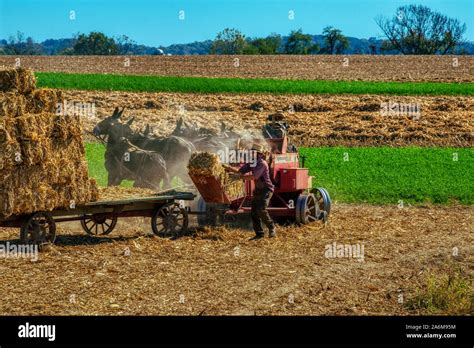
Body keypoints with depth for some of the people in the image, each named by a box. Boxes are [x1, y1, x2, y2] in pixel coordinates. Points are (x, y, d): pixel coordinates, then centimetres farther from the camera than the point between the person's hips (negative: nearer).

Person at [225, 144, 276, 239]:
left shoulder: (262, 164, -18)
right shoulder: (251, 163, 8)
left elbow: (254, 176, -28)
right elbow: (240, 171, 6)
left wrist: (241, 177, -24)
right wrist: (230, 169, -10)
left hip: (266, 189, -9)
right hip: (258, 190, 9)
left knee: (261, 210, -21)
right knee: (254, 212, 2)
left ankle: (271, 228, -4)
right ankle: (259, 233, 8)